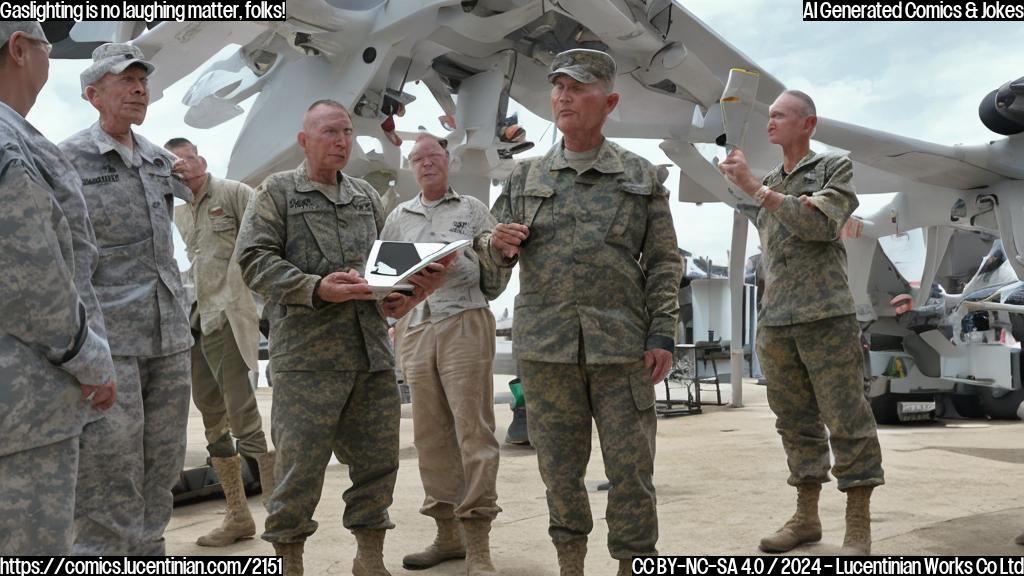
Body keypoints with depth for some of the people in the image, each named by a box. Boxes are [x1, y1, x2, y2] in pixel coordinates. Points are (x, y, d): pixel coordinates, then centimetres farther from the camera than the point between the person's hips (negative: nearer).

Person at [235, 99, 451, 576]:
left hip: (372, 353, 5)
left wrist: (397, 297, 2)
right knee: (300, 465, 0)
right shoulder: (277, 191, 3)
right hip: (306, 354, -5)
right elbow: (254, 259, -6)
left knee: (377, 459, 10)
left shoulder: (367, 196, 18)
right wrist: (317, 289, -18)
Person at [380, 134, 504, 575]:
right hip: (414, 328, 4)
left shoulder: (473, 210, 12)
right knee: (430, 434, 4)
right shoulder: (398, 218, 20)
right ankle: (447, 533, 14)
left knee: (473, 429, -9)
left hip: (464, 324, -3)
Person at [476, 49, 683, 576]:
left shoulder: (643, 178, 6)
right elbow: (493, 255, 14)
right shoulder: (525, 178, 11)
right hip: (544, 346, 2)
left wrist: (662, 335, -6)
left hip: (622, 346, -2)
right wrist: (497, 244, -9)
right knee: (559, 466, 11)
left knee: (631, 466, 2)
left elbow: (663, 263, 3)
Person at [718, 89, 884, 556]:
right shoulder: (768, 185, 18)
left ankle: (858, 529, 3)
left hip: (826, 315, -5)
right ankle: (806, 517, 17)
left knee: (847, 421, -3)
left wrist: (754, 187, -14)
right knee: (796, 423, 8)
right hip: (774, 321, 5)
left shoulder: (835, 168, 4)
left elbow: (821, 224, -13)